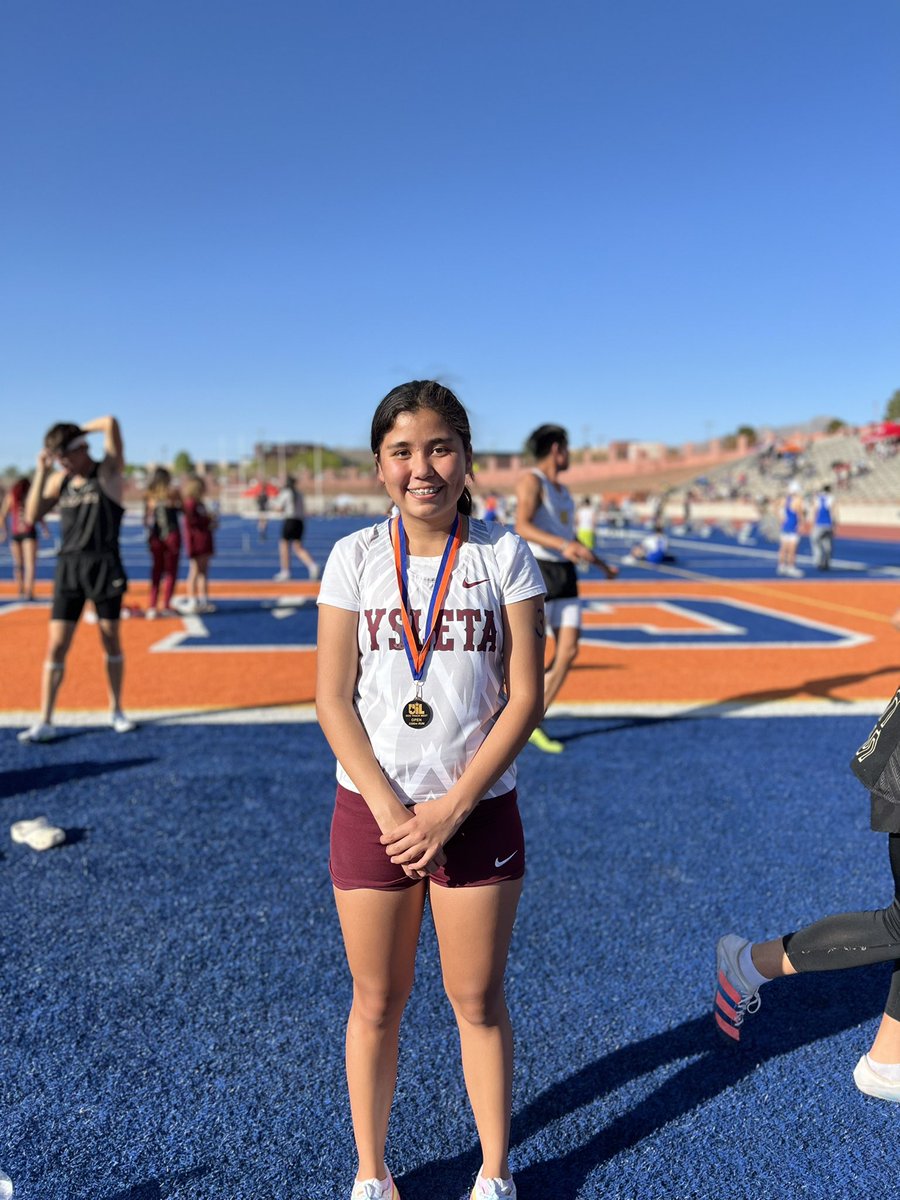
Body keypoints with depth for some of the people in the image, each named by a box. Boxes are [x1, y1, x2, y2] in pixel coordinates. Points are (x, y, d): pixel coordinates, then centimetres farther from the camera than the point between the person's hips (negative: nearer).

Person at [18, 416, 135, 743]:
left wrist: (78, 430, 1)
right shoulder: (59, 479, 10)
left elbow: (111, 423, -16)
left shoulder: (108, 472, -3)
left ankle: (116, 711, 22)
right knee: (56, 646, 0)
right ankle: (45, 722, 6)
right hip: (68, 567, 3)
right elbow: (32, 516, 3)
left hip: (104, 567, -3)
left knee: (111, 642, 7)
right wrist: (41, 472, -1)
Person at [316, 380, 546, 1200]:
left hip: (479, 811, 0)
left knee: (478, 1001, 13)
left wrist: (452, 809, -12)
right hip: (371, 810, 1)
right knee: (376, 1003, 14)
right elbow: (333, 699, -3)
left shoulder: (504, 555, -4)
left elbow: (525, 697, -7)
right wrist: (390, 810, -12)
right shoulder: (354, 557, -2)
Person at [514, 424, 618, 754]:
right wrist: (564, 545, -36)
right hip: (537, 572, -8)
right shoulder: (531, 480, -8)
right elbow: (522, 527, -24)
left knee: (568, 651, -2)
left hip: (565, 576, 8)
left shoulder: (561, 489, 19)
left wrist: (601, 563, 32)